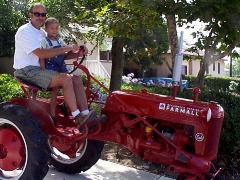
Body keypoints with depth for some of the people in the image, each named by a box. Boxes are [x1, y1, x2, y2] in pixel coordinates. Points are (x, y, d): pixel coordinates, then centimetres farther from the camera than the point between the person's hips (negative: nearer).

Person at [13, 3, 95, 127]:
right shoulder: (25, 31, -9)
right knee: (65, 79, -27)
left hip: (41, 70, 9)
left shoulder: (43, 33, 18)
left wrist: (77, 53, -4)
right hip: (28, 71, -8)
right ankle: (78, 118, -24)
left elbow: (59, 55, 14)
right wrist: (67, 48, -20)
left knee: (77, 81, -6)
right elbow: (41, 54, -24)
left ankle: (85, 115, -15)